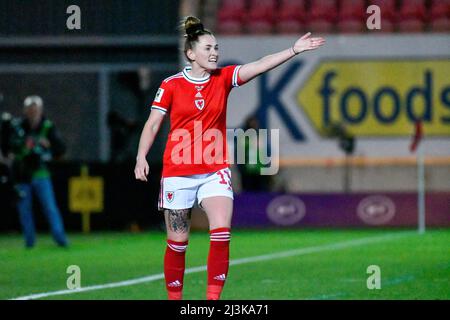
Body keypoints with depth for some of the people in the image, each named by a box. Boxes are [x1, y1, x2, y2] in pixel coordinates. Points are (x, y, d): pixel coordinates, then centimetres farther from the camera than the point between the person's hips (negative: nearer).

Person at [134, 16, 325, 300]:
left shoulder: (223, 78, 2)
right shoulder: (171, 85, -3)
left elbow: (260, 65, -8)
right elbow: (152, 125, 2)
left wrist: (294, 50, -19)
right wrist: (141, 158, -9)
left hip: (215, 172, 1)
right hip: (178, 172, -1)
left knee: (222, 230, -18)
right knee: (178, 242, 3)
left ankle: (213, 299, -14)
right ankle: (175, 298, 17)